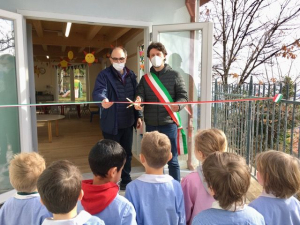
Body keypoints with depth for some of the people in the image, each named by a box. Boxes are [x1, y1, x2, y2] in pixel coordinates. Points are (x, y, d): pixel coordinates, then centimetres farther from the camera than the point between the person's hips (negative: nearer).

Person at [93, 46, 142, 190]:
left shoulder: (131, 75, 9)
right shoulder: (104, 75, -7)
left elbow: (136, 97, 13)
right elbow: (98, 92, -24)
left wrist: (138, 115, 10)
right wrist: (103, 100, -47)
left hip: (128, 122, 5)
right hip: (111, 123, -5)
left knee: (127, 153, 16)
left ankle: (126, 180, 33)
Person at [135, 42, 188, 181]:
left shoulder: (174, 75, 2)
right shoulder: (145, 78, 10)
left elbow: (183, 96, -2)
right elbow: (140, 95, 0)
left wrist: (177, 105, -24)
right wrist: (138, 101, -24)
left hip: (169, 123, -3)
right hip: (151, 124, 3)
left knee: (172, 160, 3)